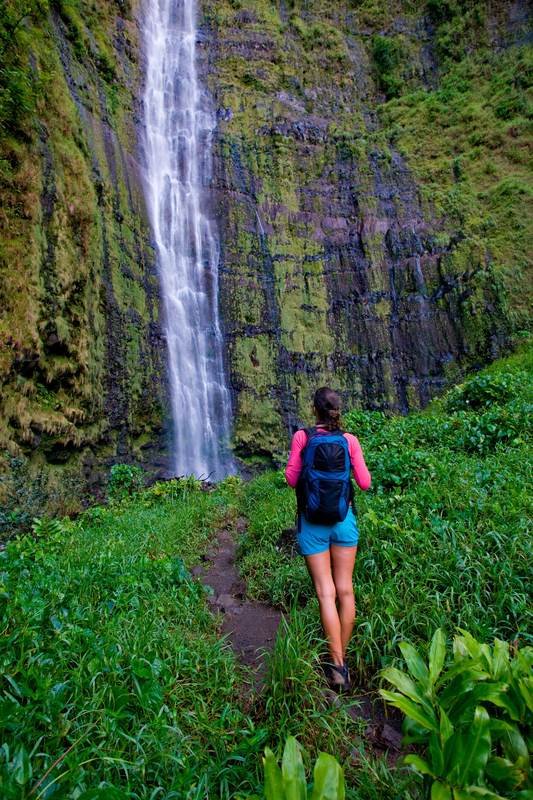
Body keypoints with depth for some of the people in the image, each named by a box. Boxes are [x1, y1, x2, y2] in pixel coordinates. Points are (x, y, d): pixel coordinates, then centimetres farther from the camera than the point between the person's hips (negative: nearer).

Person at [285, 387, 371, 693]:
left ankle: (337, 665, 6)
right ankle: (343, 655, 26)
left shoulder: (302, 438, -8)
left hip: (312, 521, -1)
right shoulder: (350, 440, -5)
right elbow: (365, 483, -2)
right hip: (344, 519, 2)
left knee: (326, 593, 4)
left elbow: (292, 479, -5)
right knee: (345, 590, 13)